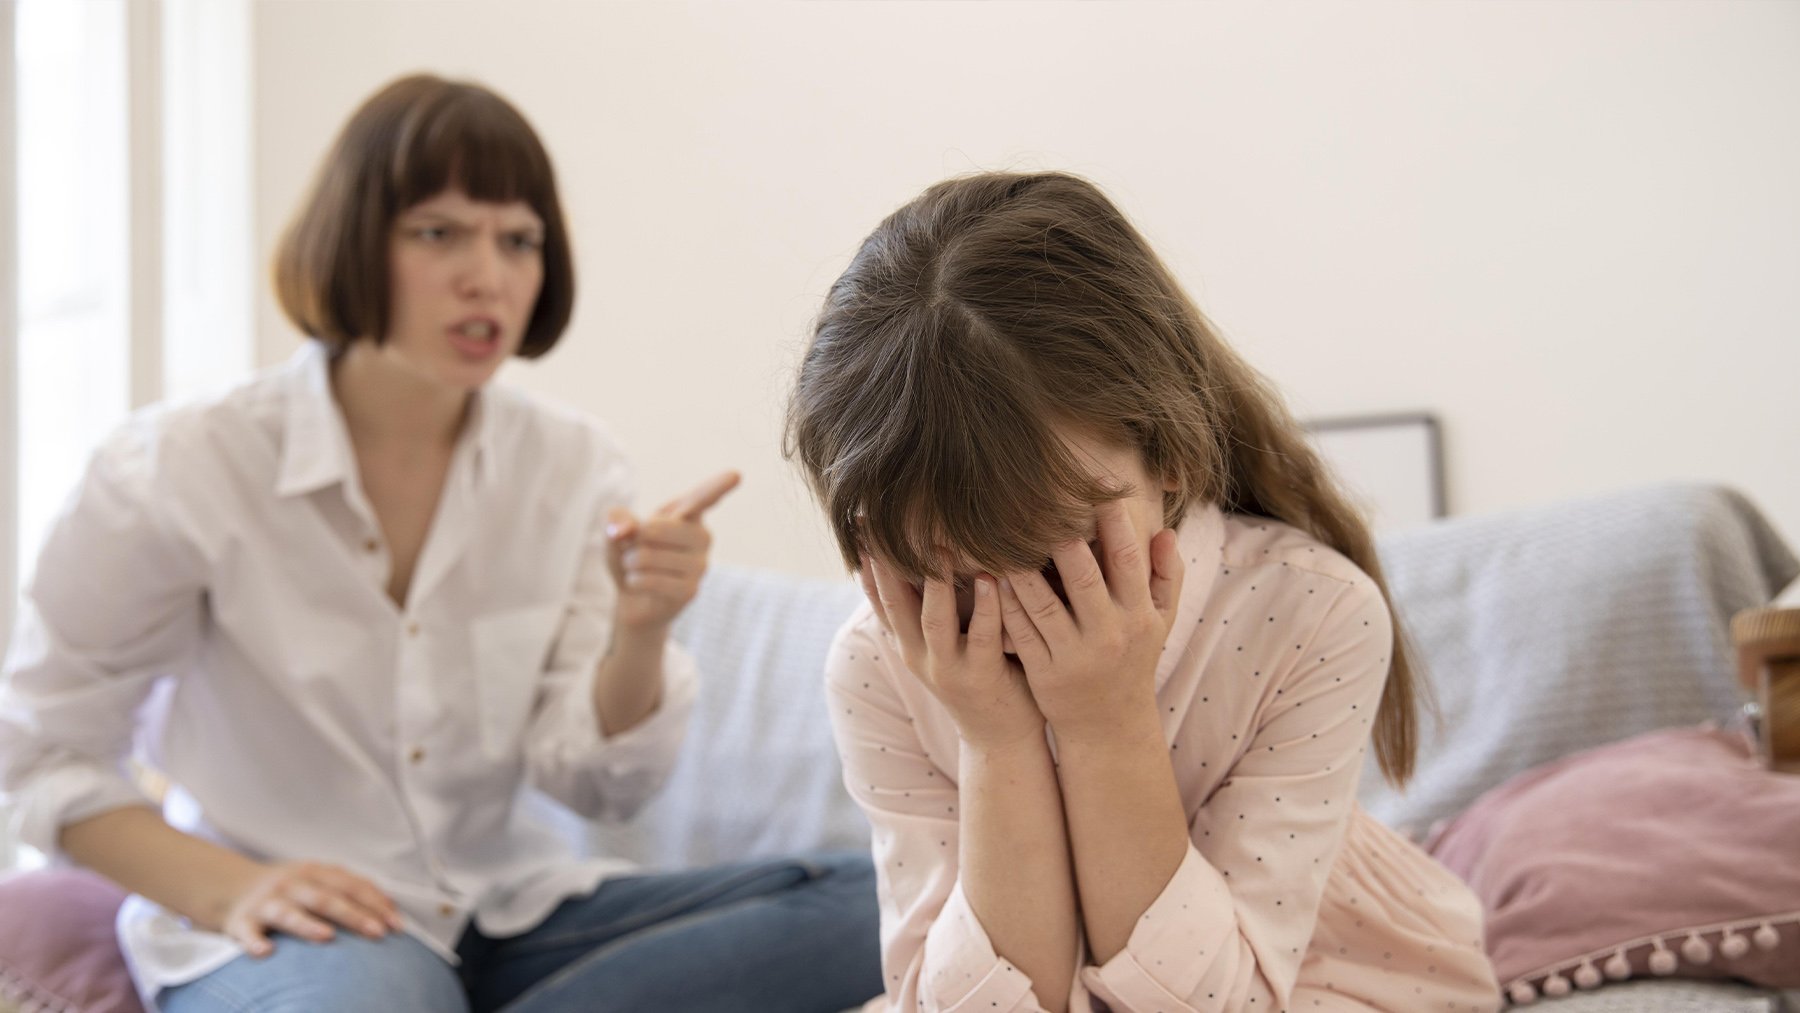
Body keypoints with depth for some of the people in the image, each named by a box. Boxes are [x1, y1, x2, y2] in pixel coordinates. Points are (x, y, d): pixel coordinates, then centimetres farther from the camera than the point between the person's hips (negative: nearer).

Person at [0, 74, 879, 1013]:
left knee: (868, 904, -16)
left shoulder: (572, 466, 0)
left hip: (508, 916, 6)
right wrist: (230, 891, -16)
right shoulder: (180, 471, -10)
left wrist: (639, 631, -23)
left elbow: (597, 782, -3)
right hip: (299, 928, -5)